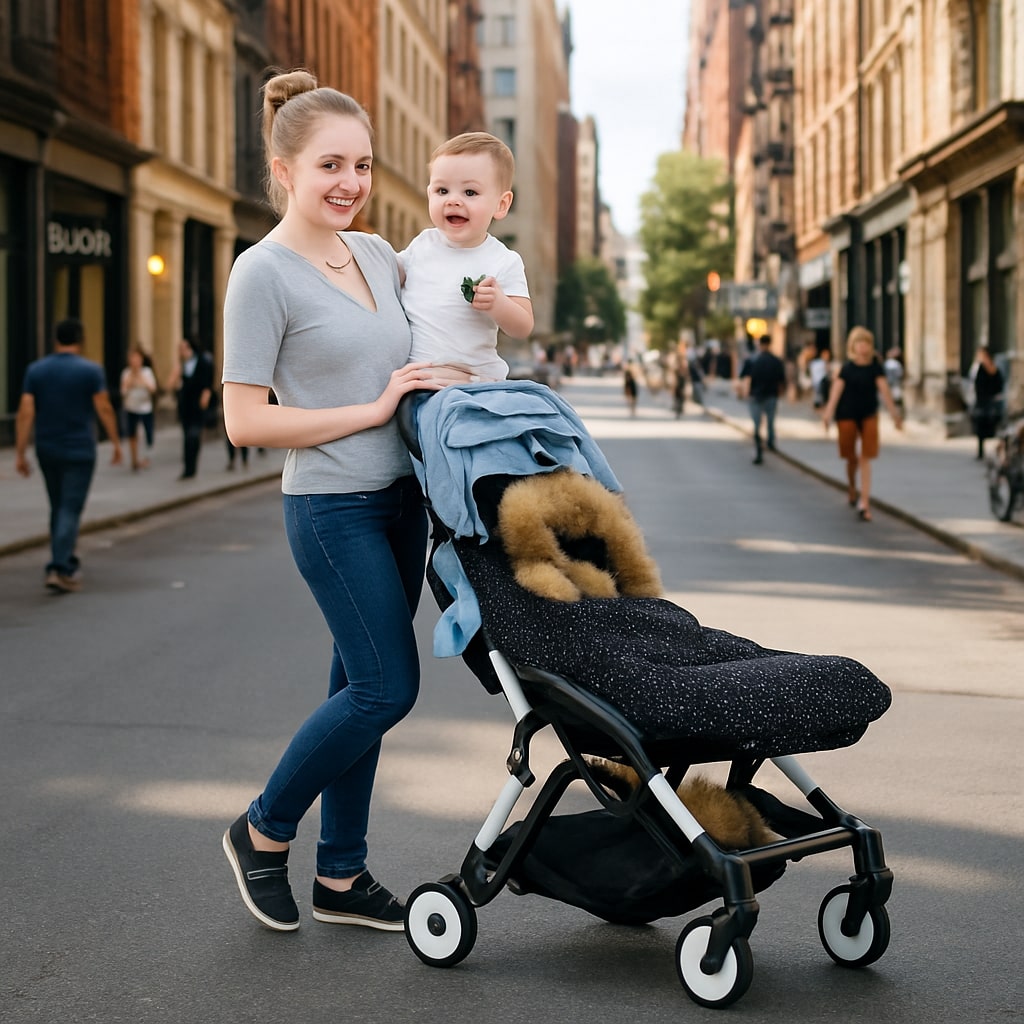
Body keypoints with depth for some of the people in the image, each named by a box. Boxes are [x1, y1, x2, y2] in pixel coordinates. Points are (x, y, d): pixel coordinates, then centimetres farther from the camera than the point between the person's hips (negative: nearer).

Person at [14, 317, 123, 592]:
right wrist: (116, 442, 3)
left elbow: (25, 412, -3)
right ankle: (59, 569, -16)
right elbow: (104, 409, -8)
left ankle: (66, 563, 26)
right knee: (70, 510, -6)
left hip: (47, 451, 4)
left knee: (58, 508, 17)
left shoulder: (36, 370, 2)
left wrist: (20, 453, -1)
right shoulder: (90, 370, -8)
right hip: (79, 451, -4)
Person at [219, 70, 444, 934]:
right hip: (334, 511, -7)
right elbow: (245, 421, -16)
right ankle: (263, 832, 12)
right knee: (388, 687, -9)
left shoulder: (378, 255, 9)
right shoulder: (264, 274, -12)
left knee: (363, 688, 11)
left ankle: (341, 877, 21)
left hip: (400, 502, 7)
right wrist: (373, 409, -15)